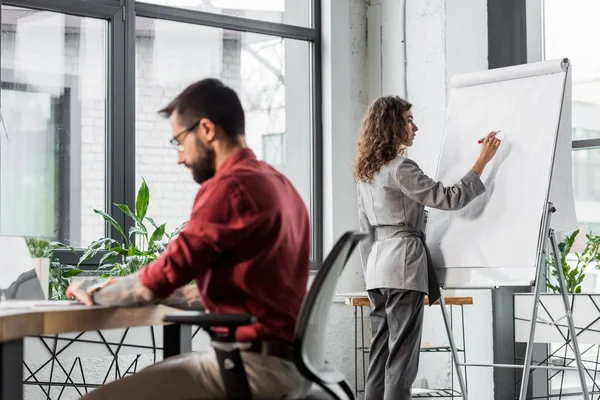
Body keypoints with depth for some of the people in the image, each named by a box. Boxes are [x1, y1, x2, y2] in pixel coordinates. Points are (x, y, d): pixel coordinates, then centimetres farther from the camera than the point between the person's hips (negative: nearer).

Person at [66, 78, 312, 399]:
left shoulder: (229, 186, -14)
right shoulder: (278, 184, 15)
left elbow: (161, 278, -12)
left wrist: (94, 291, 6)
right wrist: (147, 292, 18)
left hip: (256, 364, -10)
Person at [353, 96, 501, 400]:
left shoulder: (366, 172, 15)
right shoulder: (400, 168, -12)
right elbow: (449, 198, -14)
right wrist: (483, 160, -8)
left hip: (378, 264, 9)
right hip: (403, 263, -8)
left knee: (380, 352, 9)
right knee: (401, 355, -7)